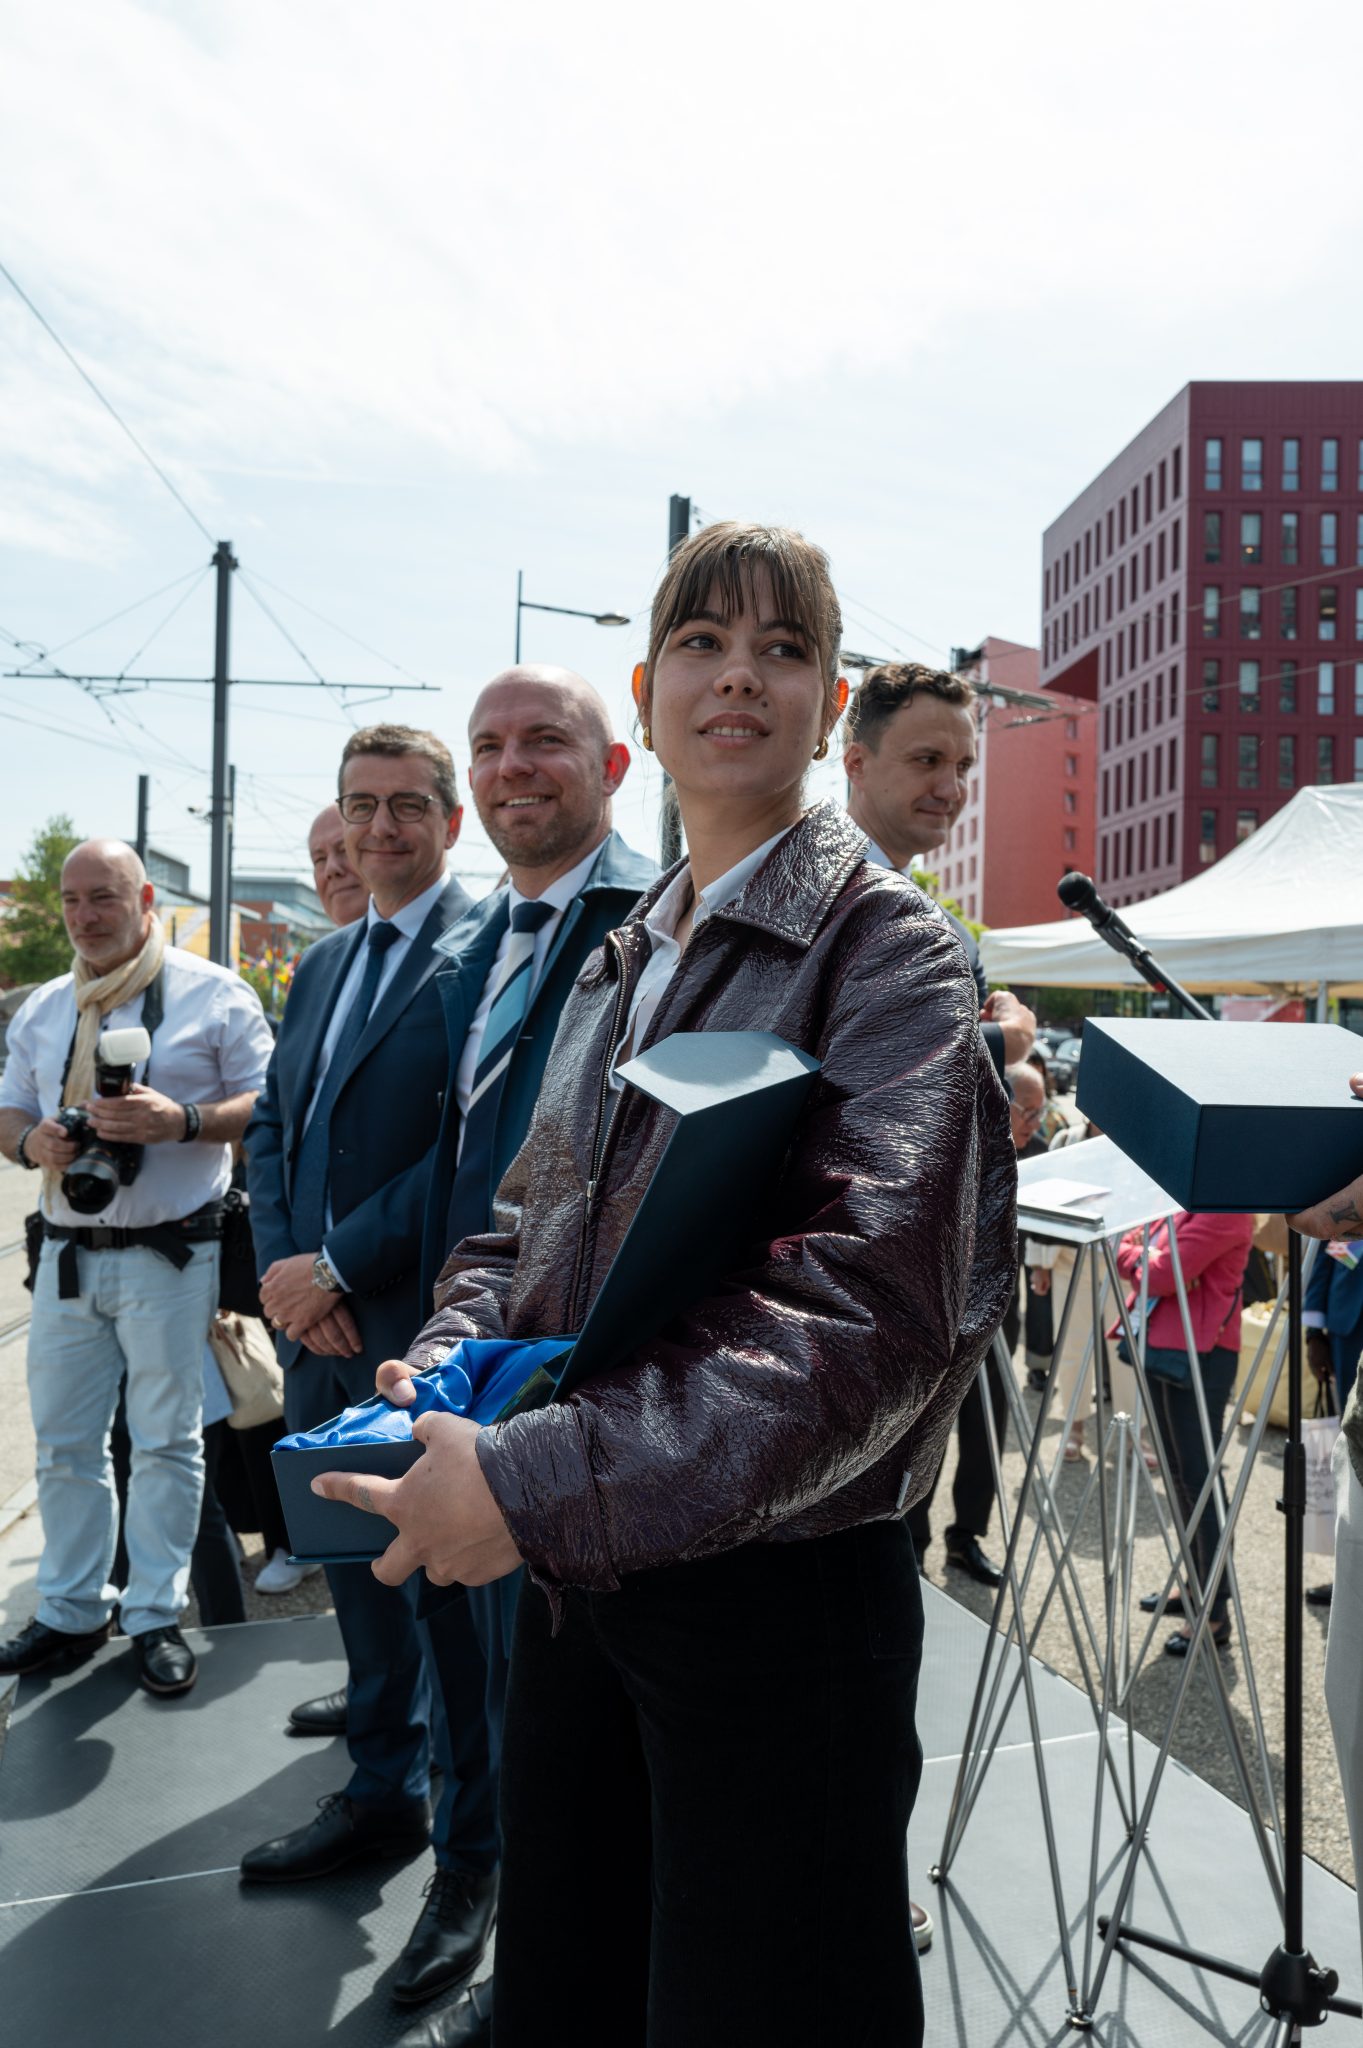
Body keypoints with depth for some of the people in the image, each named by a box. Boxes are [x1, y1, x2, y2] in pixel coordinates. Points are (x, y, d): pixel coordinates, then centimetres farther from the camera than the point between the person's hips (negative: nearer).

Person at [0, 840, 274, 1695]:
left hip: (169, 1254, -5)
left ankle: (158, 1615, 18)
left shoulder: (214, 994, -4)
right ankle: (71, 1610, 28)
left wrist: (182, 1120, -23)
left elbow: (269, 1104, -7)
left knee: (166, 1440, 4)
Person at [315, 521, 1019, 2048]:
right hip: (574, 1576, 6)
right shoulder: (618, 959, 10)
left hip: (778, 1588, -6)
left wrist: (534, 1482, -26)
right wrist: (457, 1348, -5)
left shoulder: (886, 950, -11)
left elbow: (874, 1304, -23)